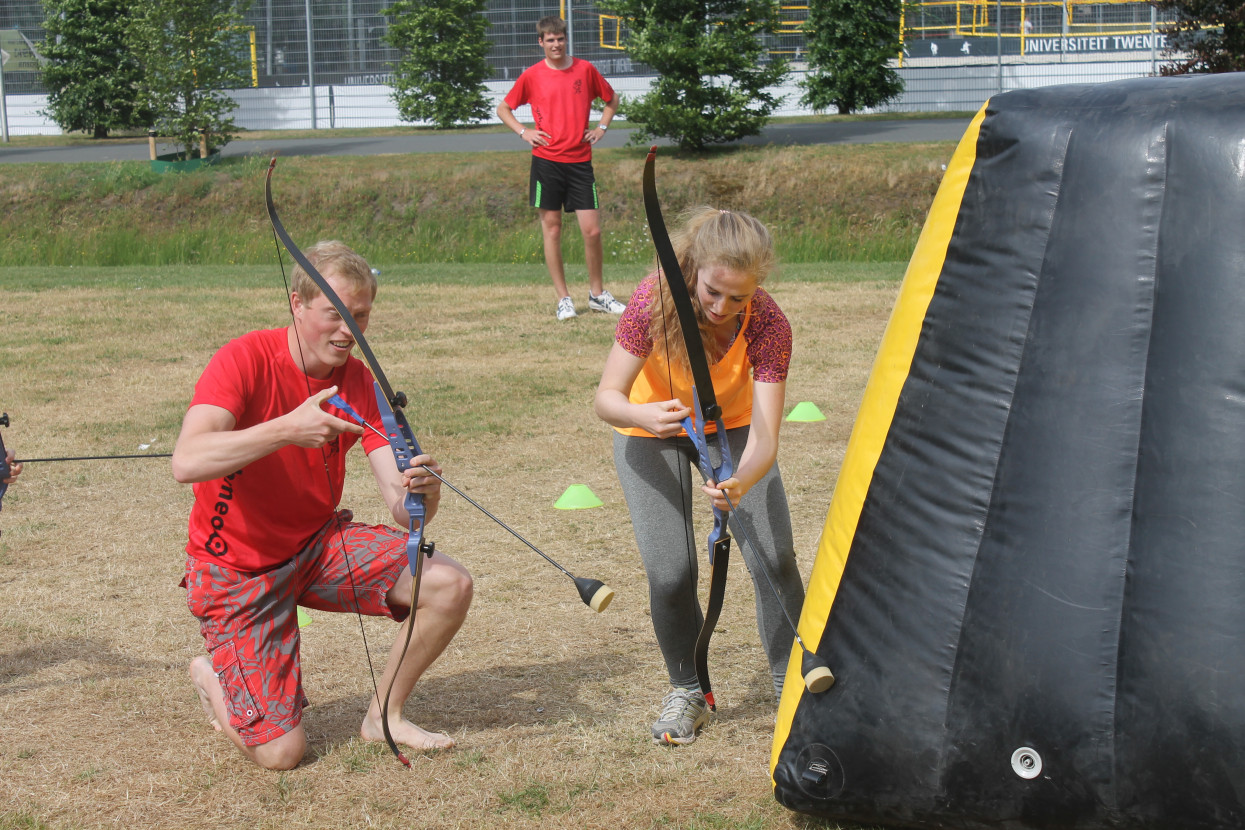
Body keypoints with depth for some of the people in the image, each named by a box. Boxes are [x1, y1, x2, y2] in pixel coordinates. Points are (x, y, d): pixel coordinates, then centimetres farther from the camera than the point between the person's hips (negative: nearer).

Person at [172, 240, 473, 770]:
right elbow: (187, 463, -36)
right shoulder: (246, 359, -19)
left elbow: (400, 507, -13)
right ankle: (212, 673, 22)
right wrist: (287, 429, -45)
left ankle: (384, 717, 7)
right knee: (281, 753, -11)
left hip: (318, 543, 5)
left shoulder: (359, 382, -5)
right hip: (236, 567, -5)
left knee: (449, 585, -17)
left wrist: (419, 494, -37)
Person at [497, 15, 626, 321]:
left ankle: (597, 294, 13)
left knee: (592, 230, -3)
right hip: (547, 161, -1)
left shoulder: (585, 69, 5)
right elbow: (503, 108, 14)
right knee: (552, 229, 1)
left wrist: (601, 128, 8)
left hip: (580, 161, 1)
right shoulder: (531, 76, 2)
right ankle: (563, 299, 8)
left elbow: (612, 99, 21)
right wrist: (523, 132, 0)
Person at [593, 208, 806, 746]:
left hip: (730, 428, 1)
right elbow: (606, 398, -27)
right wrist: (642, 415, -49)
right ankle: (688, 690, 13)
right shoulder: (654, 300, -33)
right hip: (652, 432, -1)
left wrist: (741, 483, -55)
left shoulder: (767, 324, -31)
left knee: (774, 557, -13)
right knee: (670, 572, -15)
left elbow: (764, 438, -34)